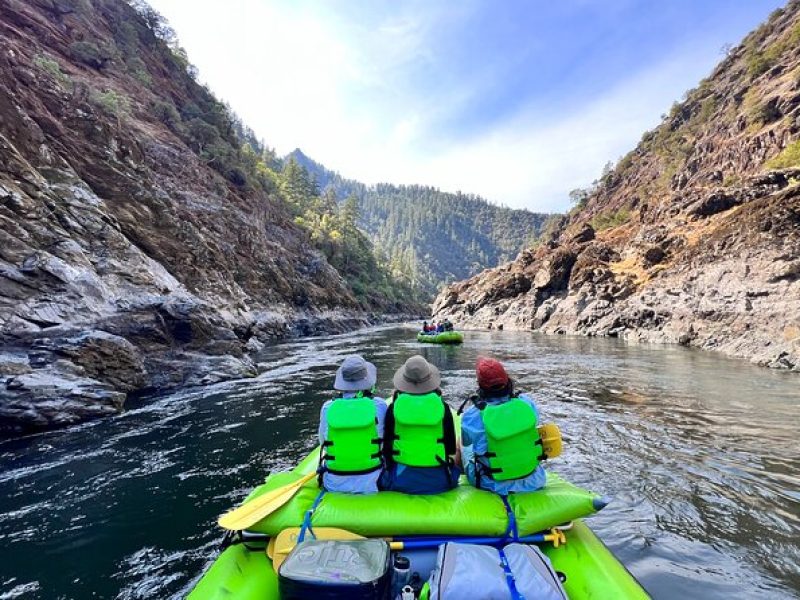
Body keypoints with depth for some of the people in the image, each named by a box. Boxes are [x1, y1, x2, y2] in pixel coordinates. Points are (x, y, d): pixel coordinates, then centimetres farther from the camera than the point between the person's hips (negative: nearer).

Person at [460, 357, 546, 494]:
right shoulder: (526, 403, -14)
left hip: (495, 485, -2)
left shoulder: (472, 416, -22)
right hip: (532, 480, 3)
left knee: (463, 444, 20)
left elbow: (467, 442, -2)